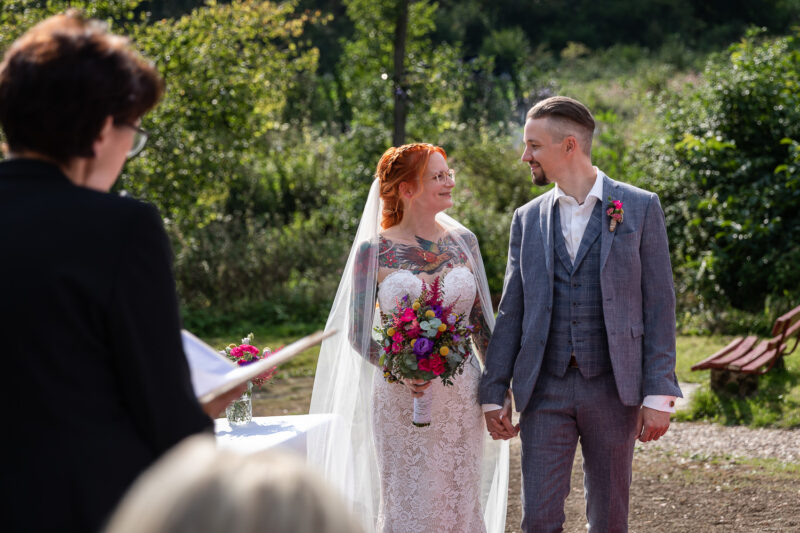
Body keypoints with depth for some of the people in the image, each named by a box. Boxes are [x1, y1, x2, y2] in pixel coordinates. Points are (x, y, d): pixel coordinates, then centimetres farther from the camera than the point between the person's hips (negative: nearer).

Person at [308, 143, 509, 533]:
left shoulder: (462, 241, 5)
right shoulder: (374, 251, -5)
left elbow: (482, 323, 11)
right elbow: (357, 334, -3)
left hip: (461, 398, 3)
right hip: (401, 398, -3)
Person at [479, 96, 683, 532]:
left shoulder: (639, 208, 0)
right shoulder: (528, 218, 9)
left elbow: (659, 305, -2)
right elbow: (511, 311, 10)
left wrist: (658, 394, -9)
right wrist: (493, 394, 4)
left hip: (613, 387, -2)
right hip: (545, 389, 2)